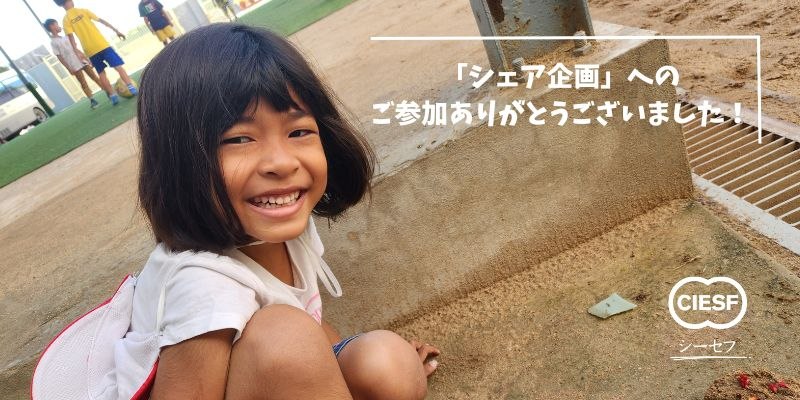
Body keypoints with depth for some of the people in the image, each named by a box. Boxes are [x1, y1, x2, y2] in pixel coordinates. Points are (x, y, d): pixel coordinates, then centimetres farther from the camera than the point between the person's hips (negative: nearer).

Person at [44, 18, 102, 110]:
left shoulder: (64, 38, 17)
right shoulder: (53, 42, -4)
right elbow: (59, 57, -8)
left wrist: (85, 57, 17)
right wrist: (69, 68, -15)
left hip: (81, 61, 7)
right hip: (74, 65, -7)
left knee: (95, 77, 8)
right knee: (83, 83, -5)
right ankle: (92, 101, -3)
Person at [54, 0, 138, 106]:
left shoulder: (66, 19, 5)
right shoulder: (83, 11, 4)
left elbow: (71, 37, -3)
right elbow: (100, 20, 2)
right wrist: (115, 30, 6)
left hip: (90, 51, 2)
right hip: (102, 45, -2)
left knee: (101, 73, 12)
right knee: (118, 66, -3)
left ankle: (113, 95, 7)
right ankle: (132, 88, -18)